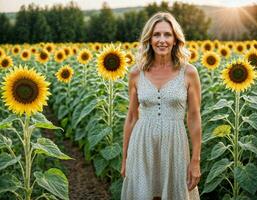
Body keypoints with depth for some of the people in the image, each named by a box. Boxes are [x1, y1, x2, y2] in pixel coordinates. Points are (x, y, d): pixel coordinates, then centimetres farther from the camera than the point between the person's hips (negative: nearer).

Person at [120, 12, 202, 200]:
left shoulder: (189, 72, -5)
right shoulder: (137, 73, 1)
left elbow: (194, 118, -2)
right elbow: (131, 117, 8)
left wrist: (196, 161, -3)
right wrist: (125, 158, 10)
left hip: (174, 146, -2)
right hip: (142, 146, 2)